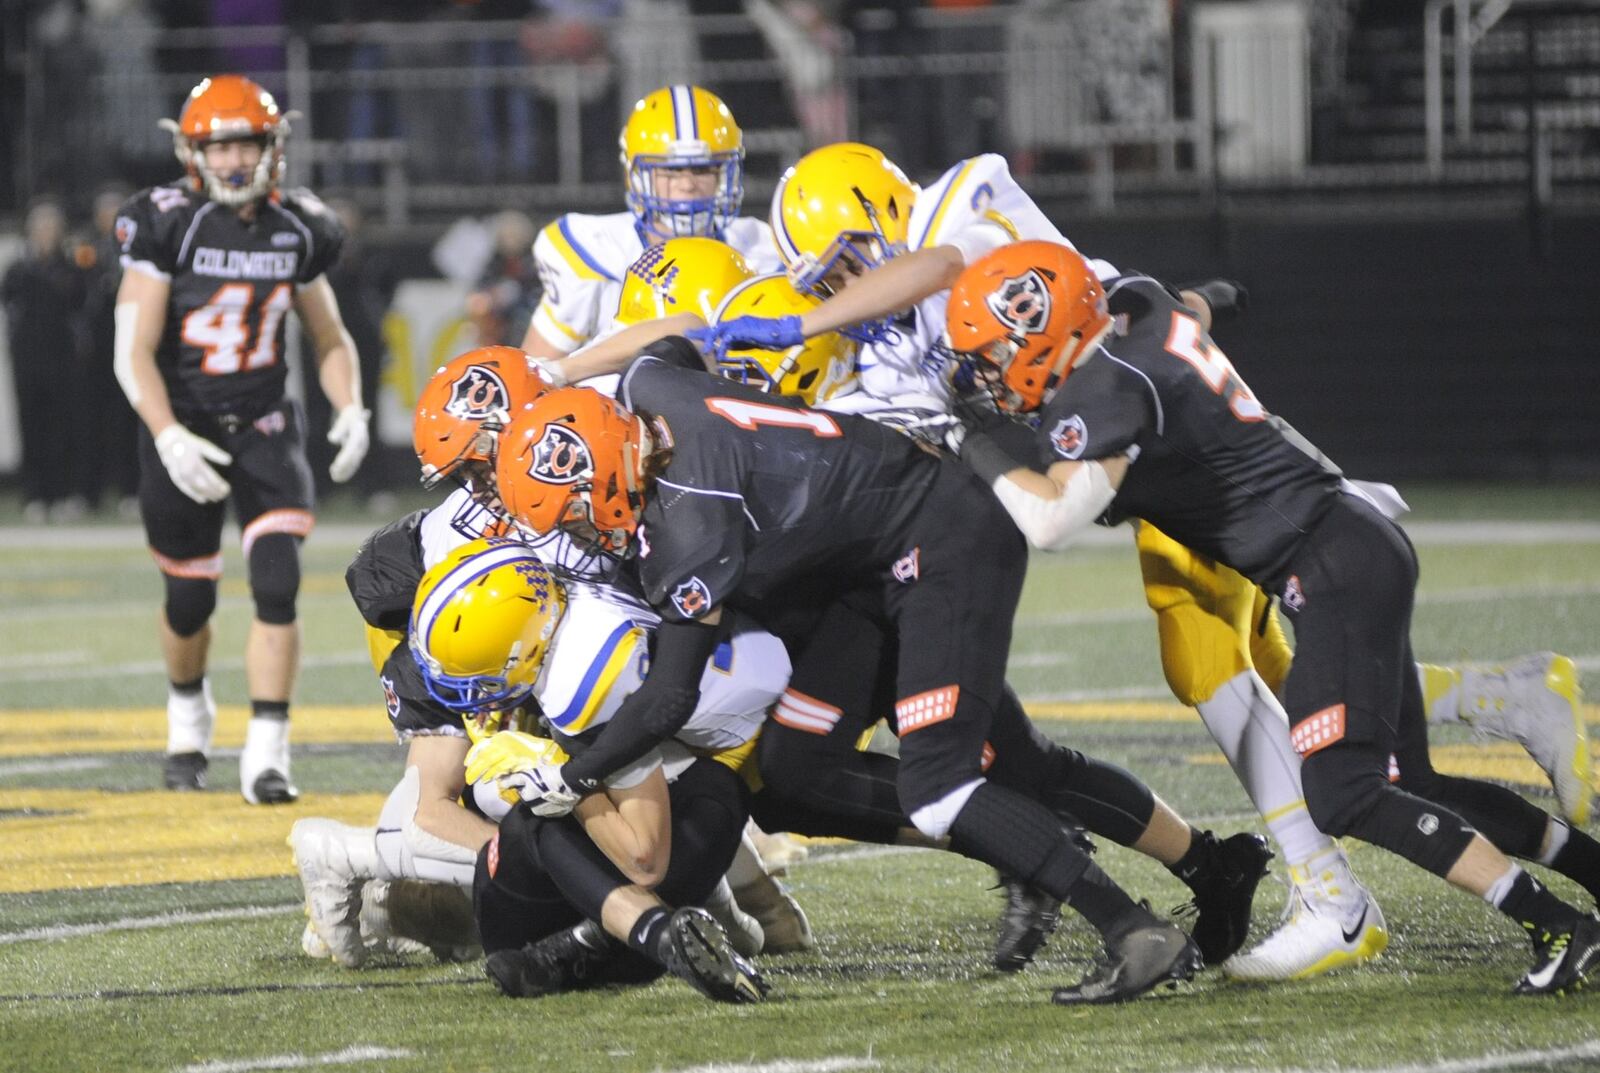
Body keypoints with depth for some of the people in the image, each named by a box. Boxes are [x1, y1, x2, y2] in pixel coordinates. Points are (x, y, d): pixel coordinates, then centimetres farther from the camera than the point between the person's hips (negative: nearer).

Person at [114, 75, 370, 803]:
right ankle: (188, 716, 40)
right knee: (189, 601, 9)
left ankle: (266, 757, -13)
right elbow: (134, 352, -14)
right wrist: (168, 438, -26)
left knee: (277, 587, -15)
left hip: (265, 428, 2)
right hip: (184, 433, -2)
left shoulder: (298, 230, 1)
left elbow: (331, 339, 14)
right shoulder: (167, 223, -12)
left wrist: (350, 410, -4)